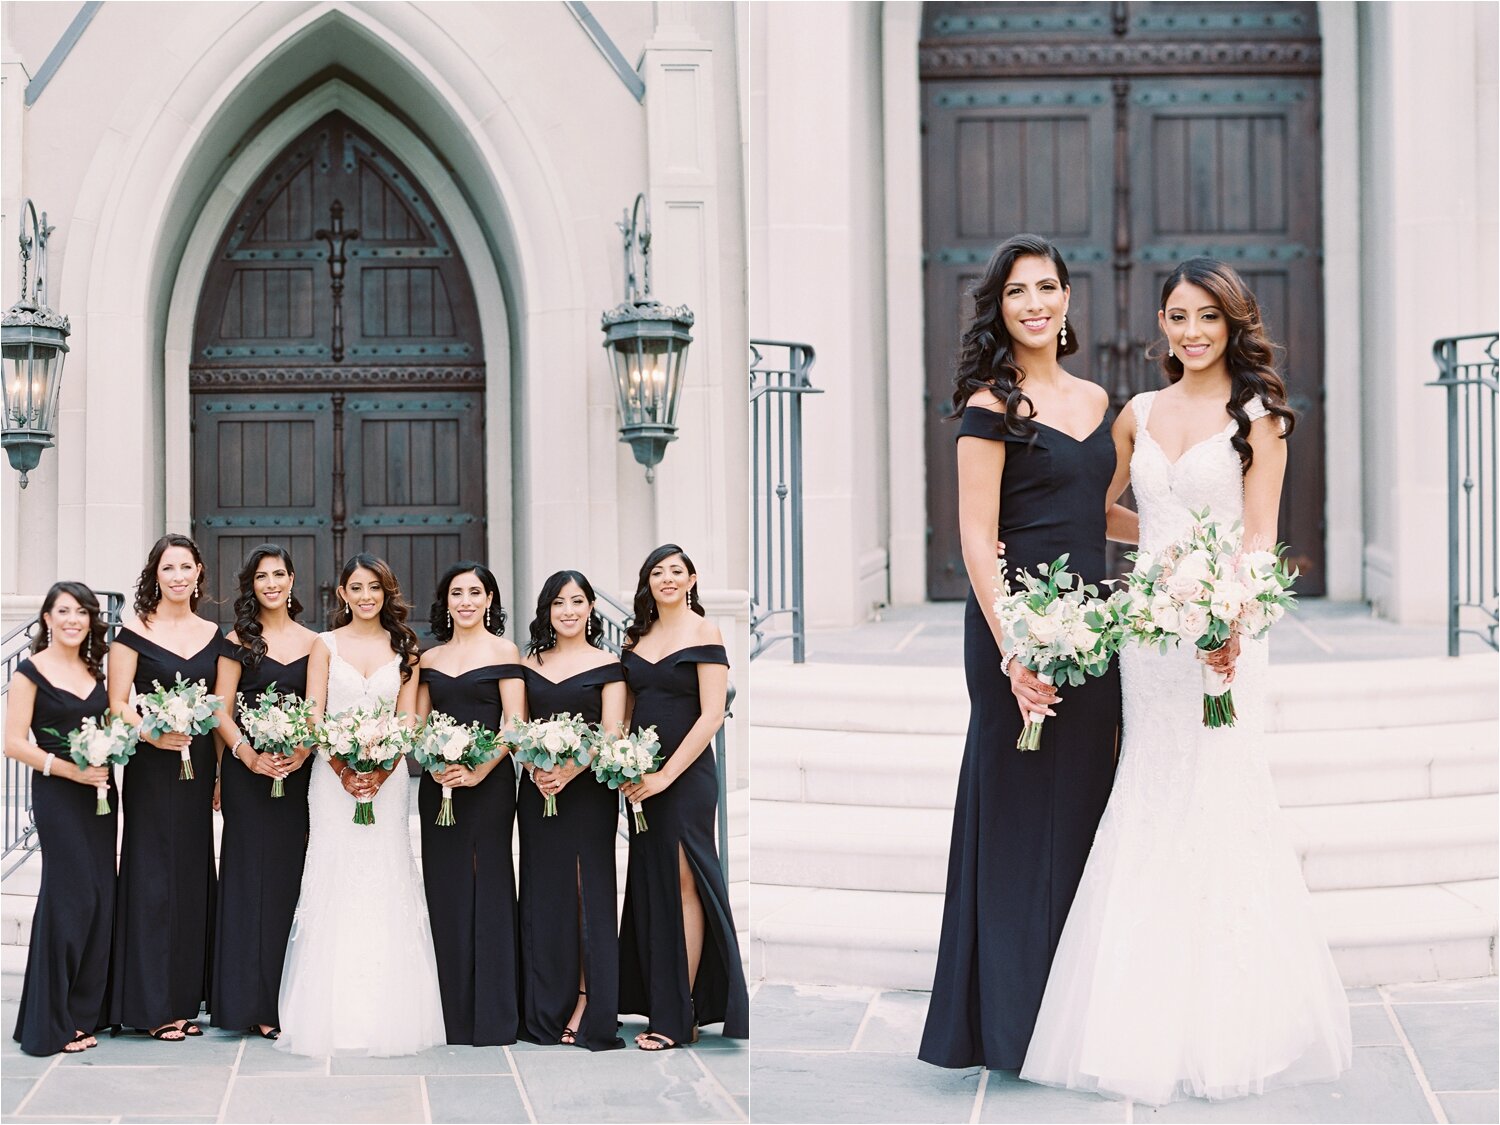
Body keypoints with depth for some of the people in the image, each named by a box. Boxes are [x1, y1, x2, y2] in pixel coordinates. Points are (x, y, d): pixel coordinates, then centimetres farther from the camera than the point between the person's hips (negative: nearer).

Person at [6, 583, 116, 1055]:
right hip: (57, 795, -6)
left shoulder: (95, 671, 13)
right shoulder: (31, 672, -4)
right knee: (69, 896, -8)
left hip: (99, 792, 6)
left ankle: (86, 1010, 14)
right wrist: (69, 769, -18)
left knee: (100, 898, 4)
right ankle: (52, 1023, 0)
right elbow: (14, 743, -10)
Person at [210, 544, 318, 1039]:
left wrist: (306, 749, -10)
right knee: (253, 873, -2)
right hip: (248, 769, -3)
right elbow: (222, 710, -2)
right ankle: (253, 1002, 1)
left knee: (291, 875, 4)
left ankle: (288, 996, 10)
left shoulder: (313, 643, 11)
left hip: (298, 770, 3)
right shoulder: (240, 640, 3)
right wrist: (246, 753, -17)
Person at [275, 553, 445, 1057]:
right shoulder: (326, 645, 5)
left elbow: (406, 721, 4)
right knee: (335, 884, -3)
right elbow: (312, 718, -1)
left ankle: (386, 1014, 4)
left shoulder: (403, 648, 10)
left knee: (385, 884, -1)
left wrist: (381, 770, -11)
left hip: (387, 777, 1)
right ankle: (332, 1015, 1)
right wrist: (344, 770, -14)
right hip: (334, 777, -1)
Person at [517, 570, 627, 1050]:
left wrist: (569, 772, -21)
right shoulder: (530, 664, 11)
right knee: (544, 893, 6)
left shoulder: (607, 665, 1)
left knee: (589, 891, -3)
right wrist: (535, 770, -11)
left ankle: (588, 1004, 0)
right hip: (538, 790, 4)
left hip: (588, 790, -3)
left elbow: (611, 735, -7)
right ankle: (547, 1006, 11)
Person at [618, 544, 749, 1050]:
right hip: (641, 776, 6)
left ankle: (679, 1016, -2)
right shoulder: (637, 637, 13)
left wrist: (667, 775, -16)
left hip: (686, 774, -6)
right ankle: (657, 1004, 13)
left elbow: (711, 715, -12)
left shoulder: (703, 634, -5)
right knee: (650, 885, 7)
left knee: (683, 884, -5)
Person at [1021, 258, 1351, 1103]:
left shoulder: (1255, 415, -1)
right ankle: (1150, 1024, 13)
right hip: (1146, 623, 4)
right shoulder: (1138, 415, 12)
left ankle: (1228, 1024, 6)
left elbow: (1260, 535, -7)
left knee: (1219, 803, -4)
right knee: (1150, 806, 5)